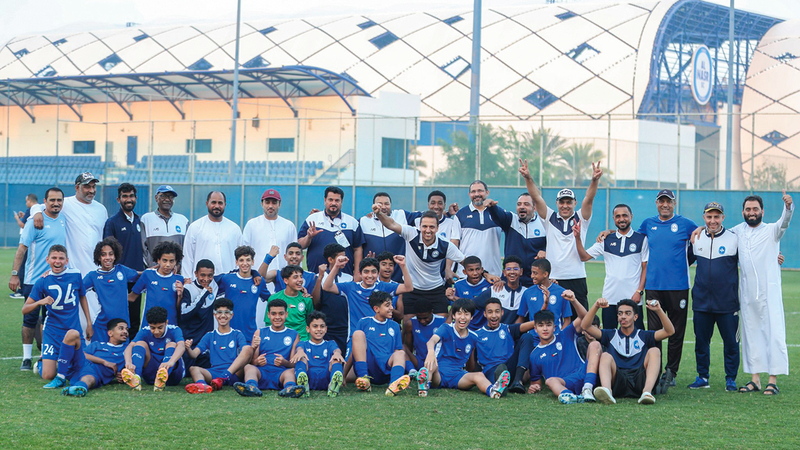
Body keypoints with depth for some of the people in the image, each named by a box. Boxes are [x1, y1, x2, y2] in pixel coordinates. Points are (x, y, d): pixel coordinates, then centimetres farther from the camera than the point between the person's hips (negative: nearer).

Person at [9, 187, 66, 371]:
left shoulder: (63, 221, 8)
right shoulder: (35, 222, -9)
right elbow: (22, 249, -10)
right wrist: (15, 274, -15)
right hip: (34, 279, -5)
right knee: (30, 319, -1)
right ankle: (26, 358, 5)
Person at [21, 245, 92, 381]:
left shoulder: (75, 275, -1)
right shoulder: (42, 281, -5)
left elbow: (82, 297, 16)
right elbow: (25, 309, -5)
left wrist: (89, 323, 15)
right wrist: (40, 302, -24)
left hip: (74, 329, 2)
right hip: (52, 330, -2)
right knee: (48, 375, -10)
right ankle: (41, 364, 26)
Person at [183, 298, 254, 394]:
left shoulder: (237, 334, 18)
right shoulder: (210, 336, 21)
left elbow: (246, 351, 0)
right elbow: (194, 354, 8)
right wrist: (188, 349, -16)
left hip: (234, 373, -1)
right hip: (214, 373, 1)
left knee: (249, 349, -25)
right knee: (193, 369, -25)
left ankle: (223, 378, -42)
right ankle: (202, 385, -61)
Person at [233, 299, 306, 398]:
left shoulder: (294, 335, 19)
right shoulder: (260, 333, 21)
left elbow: (294, 364, 9)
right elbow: (251, 361, 14)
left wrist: (284, 362, -15)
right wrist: (256, 361, -13)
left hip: (281, 373, -1)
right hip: (262, 372, 1)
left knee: (291, 371, -33)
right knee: (248, 367, -30)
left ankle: (289, 388, -67)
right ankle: (251, 387, -62)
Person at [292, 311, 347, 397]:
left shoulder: (330, 344, 26)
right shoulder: (303, 344, 24)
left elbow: (336, 349, 1)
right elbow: (300, 347, -2)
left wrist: (337, 353, -27)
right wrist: (300, 351, -30)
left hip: (325, 378, 0)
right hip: (309, 377, 0)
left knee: (336, 359, -23)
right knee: (301, 358, -24)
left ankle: (335, 382, -58)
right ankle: (303, 384, -59)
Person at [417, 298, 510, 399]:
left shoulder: (473, 337, 13)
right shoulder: (446, 329, -1)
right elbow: (432, 340, -24)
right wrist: (431, 351, -46)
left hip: (457, 375, 2)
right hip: (438, 373, -2)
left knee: (479, 375, -28)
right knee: (431, 362, -36)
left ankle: (492, 391, -62)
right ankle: (425, 382, -67)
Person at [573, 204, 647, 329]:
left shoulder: (641, 239, 3)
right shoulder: (606, 240, 10)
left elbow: (646, 268, 3)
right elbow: (584, 256, 11)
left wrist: (639, 291, -6)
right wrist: (577, 237, -3)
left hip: (633, 298, -3)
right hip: (610, 298, 3)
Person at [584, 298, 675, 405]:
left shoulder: (644, 336, 22)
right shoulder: (610, 335, 24)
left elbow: (669, 331, 7)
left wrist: (659, 310, -7)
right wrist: (596, 306, -3)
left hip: (639, 382, 0)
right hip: (617, 380, 0)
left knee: (654, 351, -17)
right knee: (605, 356, -24)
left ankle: (647, 392, -43)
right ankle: (607, 391, -57)